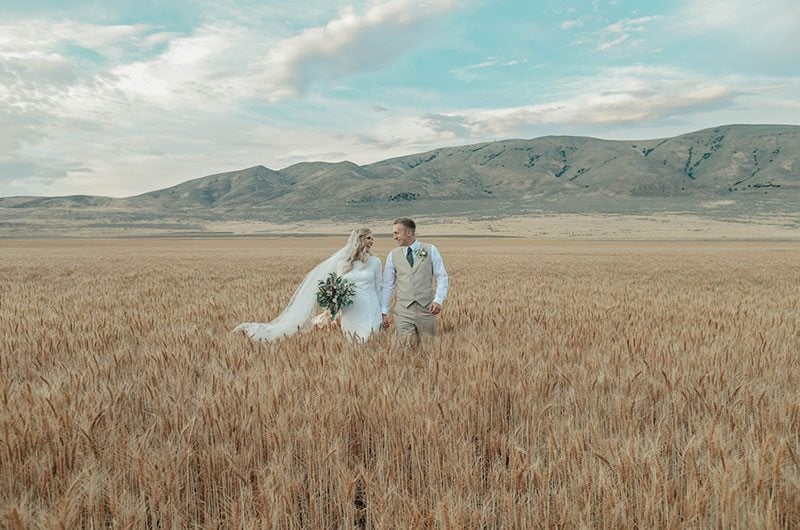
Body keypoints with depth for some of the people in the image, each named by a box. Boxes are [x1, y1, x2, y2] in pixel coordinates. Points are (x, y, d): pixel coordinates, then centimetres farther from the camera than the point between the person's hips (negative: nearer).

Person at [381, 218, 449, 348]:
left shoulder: (431, 251, 1)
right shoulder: (393, 255, 5)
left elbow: (442, 278, 1)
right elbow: (387, 285, 7)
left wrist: (438, 300, -13)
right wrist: (384, 311, 3)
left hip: (426, 309, 0)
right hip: (403, 311, 1)